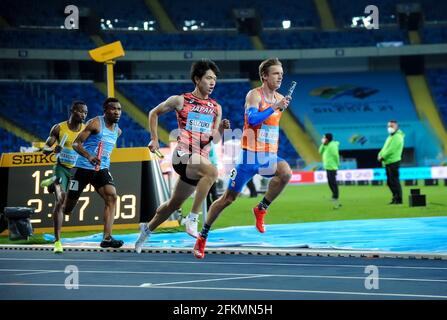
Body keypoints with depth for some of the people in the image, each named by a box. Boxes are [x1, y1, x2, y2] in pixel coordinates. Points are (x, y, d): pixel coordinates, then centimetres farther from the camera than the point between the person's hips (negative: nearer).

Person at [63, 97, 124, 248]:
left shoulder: (117, 131, 10)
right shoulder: (95, 123, -11)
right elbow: (76, 143, -17)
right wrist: (89, 156, -31)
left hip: (102, 170, 5)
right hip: (83, 168, -5)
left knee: (111, 197, -18)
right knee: (67, 208, 1)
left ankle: (107, 238, -21)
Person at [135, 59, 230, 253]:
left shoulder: (216, 108, 12)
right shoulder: (180, 101, 0)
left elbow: (215, 140, 11)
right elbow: (154, 113, 13)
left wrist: (221, 129, -9)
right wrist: (154, 139, 7)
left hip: (201, 158, 5)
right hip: (183, 155, -5)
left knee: (175, 204, 14)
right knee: (212, 171, -34)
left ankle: (147, 229, 37)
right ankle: (192, 218, -31)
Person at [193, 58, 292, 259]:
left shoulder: (279, 98, 9)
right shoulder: (254, 95, -11)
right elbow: (252, 119, -30)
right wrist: (274, 108, -31)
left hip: (269, 157, 5)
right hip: (249, 157, -5)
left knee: (286, 173, -29)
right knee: (229, 198, 3)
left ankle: (261, 209, -8)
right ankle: (202, 237, 20)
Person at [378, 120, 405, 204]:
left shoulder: (397, 137, -10)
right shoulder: (391, 137, 22)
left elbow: (391, 149, -18)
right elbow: (385, 148, 20)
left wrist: (382, 156, -13)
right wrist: (380, 154, 2)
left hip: (393, 162, -10)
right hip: (388, 162, 10)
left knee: (394, 181, -9)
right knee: (389, 182, 12)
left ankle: (398, 199, -6)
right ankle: (395, 197, 19)